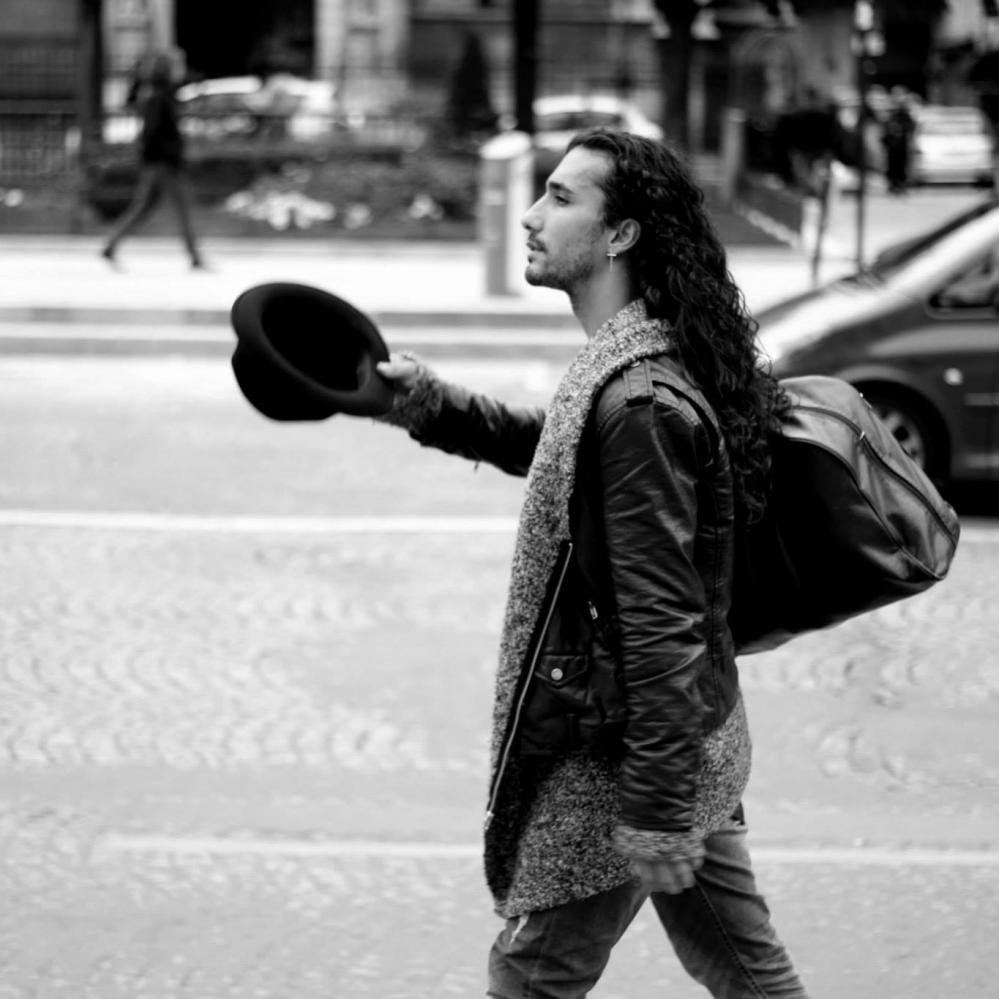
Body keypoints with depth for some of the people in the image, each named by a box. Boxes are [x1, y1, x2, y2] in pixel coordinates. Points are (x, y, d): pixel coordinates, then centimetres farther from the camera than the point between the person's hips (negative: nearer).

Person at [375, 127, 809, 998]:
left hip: (621, 758, -10)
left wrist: (655, 817, -26)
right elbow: (545, 445, 28)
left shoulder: (641, 403, -25)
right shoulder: (633, 365, 6)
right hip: (695, 736, 10)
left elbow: (661, 625, -27)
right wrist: (425, 401, 14)